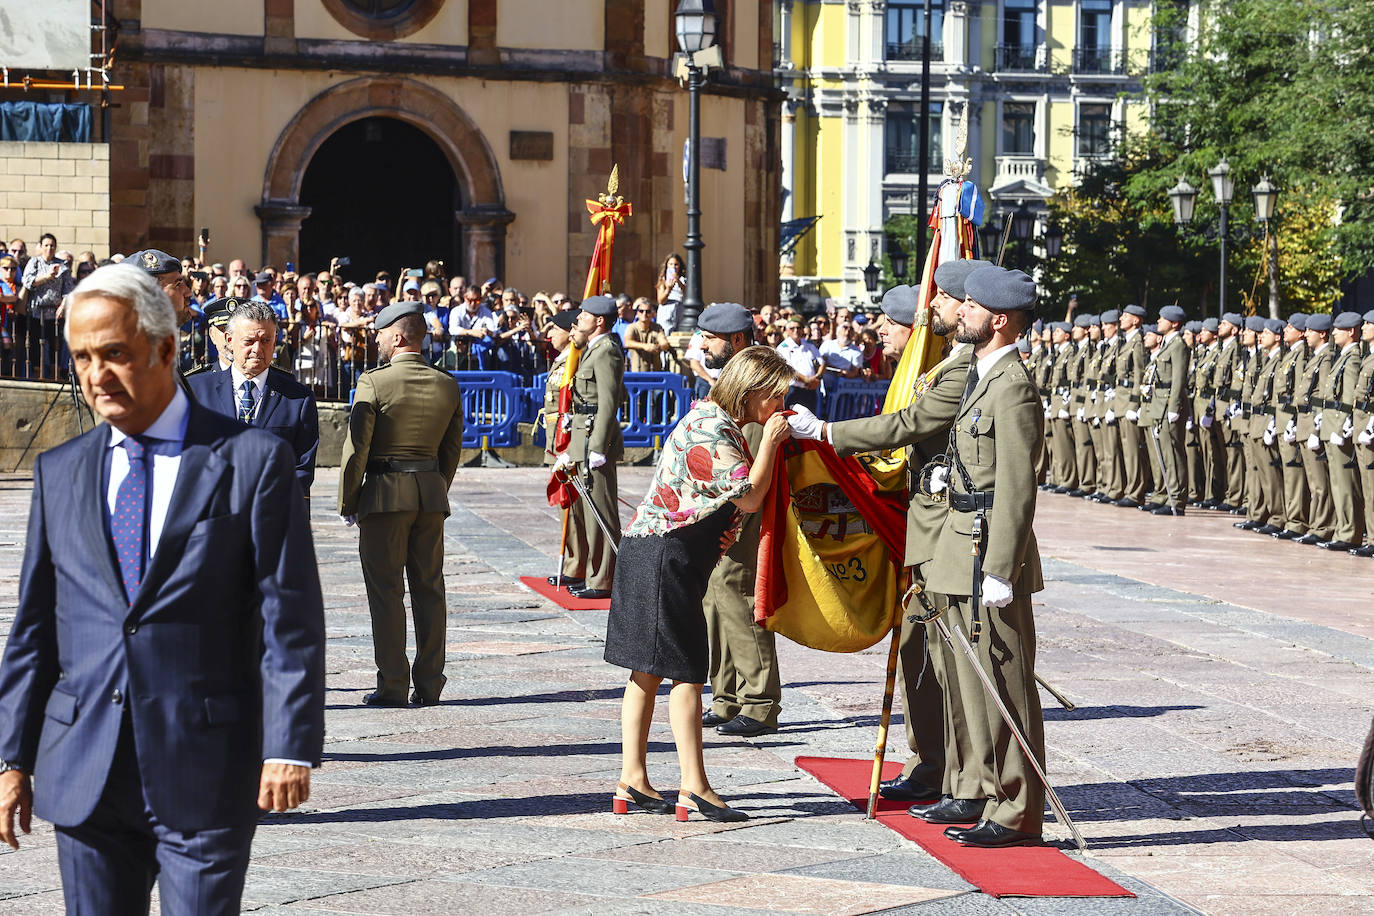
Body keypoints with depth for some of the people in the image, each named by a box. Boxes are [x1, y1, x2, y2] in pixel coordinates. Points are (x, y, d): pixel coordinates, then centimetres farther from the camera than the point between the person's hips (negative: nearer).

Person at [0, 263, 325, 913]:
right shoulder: (58, 472, 10)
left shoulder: (252, 460, -2)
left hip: (205, 775, -4)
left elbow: (291, 619, -6)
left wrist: (290, 746, -13)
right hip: (83, 777, 4)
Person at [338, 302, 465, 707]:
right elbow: (452, 449, 11)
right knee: (429, 588, 9)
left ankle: (392, 685, 2)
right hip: (431, 493, 5)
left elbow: (356, 447, -10)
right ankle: (429, 685, 11)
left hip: (385, 492, -5)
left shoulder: (374, 382, -11)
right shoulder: (447, 385, 4)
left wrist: (347, 502, -1)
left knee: (385, 590, 1)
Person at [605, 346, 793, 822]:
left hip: (652, 553, 11)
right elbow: (750, 497, -17)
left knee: (647, 671, 10)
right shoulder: (712, 433, -16)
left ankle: (632, 783, 13)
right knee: (685, 672, -7)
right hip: (666, 559, -11)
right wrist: (769, 442, -9)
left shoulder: (714, 421, 16)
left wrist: (769, 442, 8)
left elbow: (741, 495, 17)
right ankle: (694, 789, -4)